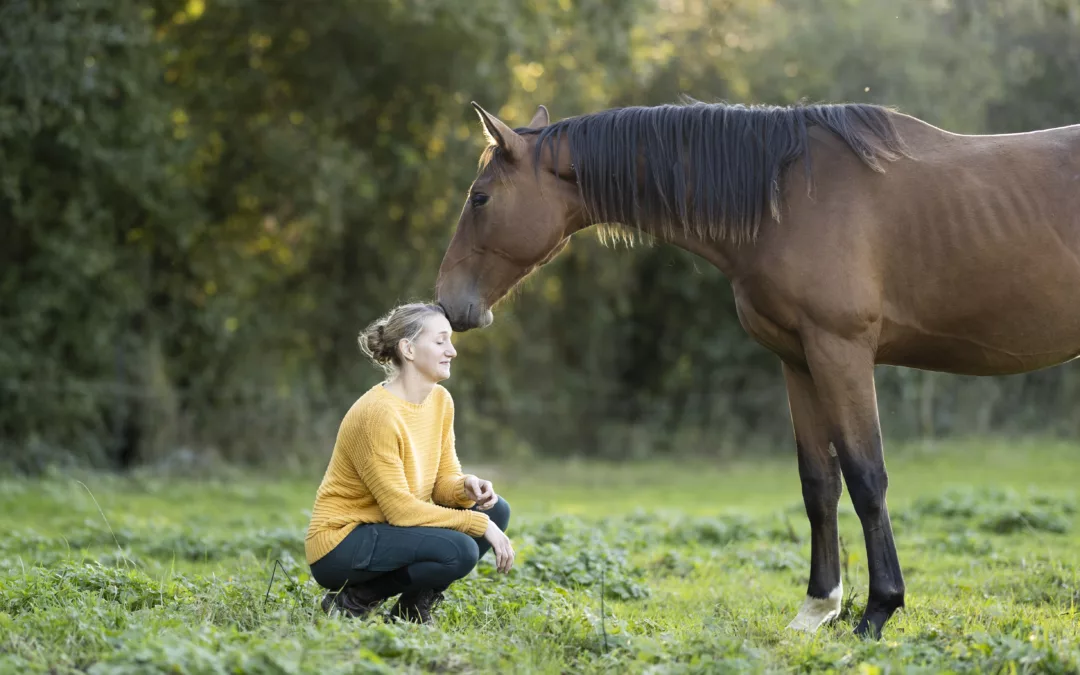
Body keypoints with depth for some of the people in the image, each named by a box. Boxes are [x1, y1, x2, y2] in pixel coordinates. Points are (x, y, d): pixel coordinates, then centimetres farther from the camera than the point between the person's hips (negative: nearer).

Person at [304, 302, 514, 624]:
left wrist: (466, 487, -19)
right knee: (458, 551, -28)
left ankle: (414, 605, 4)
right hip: (340, 543, -9)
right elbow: (400, 509, -23)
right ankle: (356, 598, -8)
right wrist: (478, 524, -22)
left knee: (495, 510, -3)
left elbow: (445, 479, 5)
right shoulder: (377, 414, -24)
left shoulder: (440, 400, 2)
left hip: (385, 528, 9)